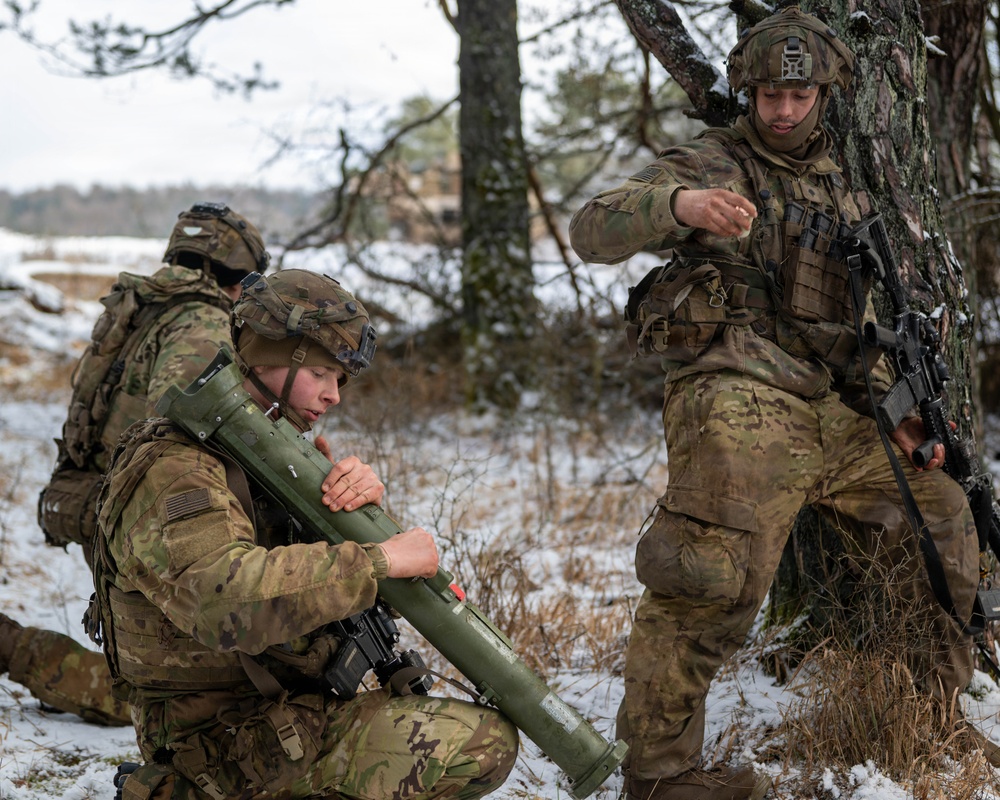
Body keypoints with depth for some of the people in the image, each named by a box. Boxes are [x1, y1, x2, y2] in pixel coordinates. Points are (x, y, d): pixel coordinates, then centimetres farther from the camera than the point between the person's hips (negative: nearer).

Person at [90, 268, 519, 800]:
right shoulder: (172, 472, -19)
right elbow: (230, 597, -37)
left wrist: (366, 501, -13)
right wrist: (381, 559, -30)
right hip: (227, 746, -10)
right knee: (485, 742, -17)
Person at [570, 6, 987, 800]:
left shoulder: (842, 191, 22)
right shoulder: (713, 164, 1)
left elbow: (865, 317, 25)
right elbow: (592, 230, -13)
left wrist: (901, 410, 10)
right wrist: (678, 204, -33)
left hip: (836, 417, 8)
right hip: (738, 405, -7)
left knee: (944, 518, 14)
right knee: (711, 586, -18)